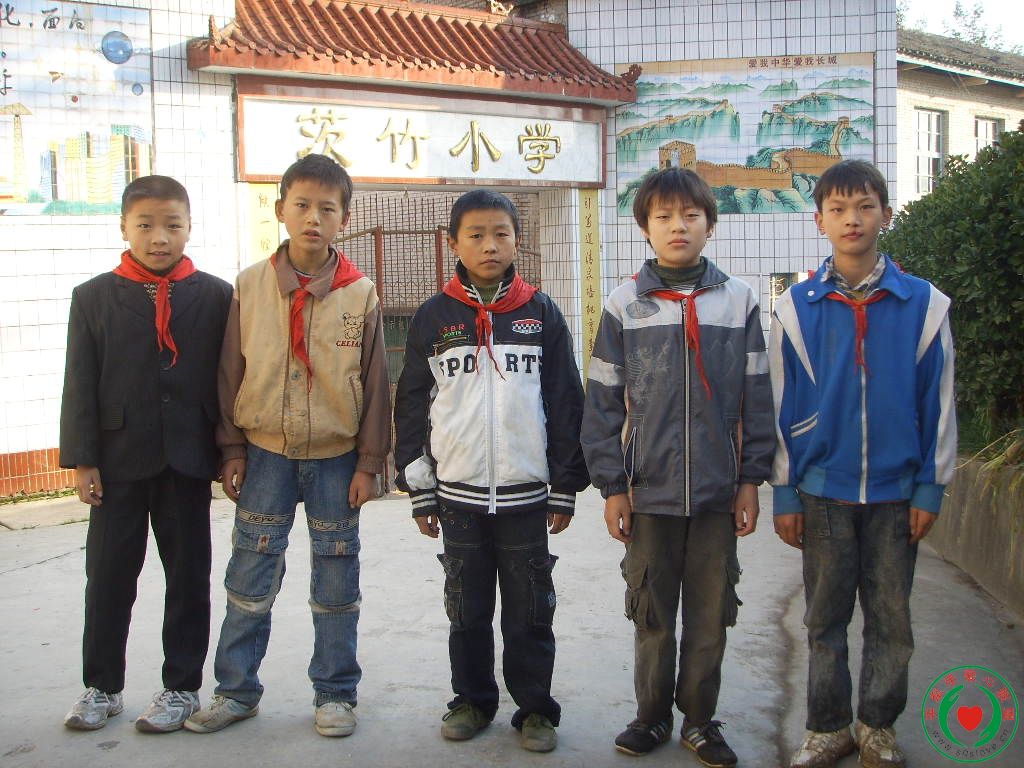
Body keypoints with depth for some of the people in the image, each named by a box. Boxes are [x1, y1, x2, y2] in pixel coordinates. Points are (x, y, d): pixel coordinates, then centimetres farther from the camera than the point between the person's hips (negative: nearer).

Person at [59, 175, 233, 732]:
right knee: (108, 574, 9)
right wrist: (81, 459, -3)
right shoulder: (94, 297, 2)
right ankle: (102, 686, 24)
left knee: (188, 575, 9)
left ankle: (182, 686, 22)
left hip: (187, 458, 0)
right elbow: (80, 384, 1)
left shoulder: (216, 296, 0)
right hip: (118, 459, 1)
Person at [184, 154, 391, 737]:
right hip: (265, 452, 1)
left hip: (336, 456, -1)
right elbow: (232, 372, 3)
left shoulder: (360, 294, -4)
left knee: (337, 576, 8)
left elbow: (375, 384, -1)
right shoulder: (251, 286, -1)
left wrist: (369, 462, -2)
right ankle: (236, 689, 23)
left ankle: (335, 692, 23)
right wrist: (232, 449, 2)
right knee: (250, 576, 7)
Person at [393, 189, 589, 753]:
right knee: (466, 607, 12)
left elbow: (566, 403, 4)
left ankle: (535, 707, 21)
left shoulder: (541, 313, 2)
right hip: (458, 494, 1)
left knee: (530, 610, 7)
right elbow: (411, 405, 6)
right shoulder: (434, 318, 3)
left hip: (526, 493, -1)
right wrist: (419, 488, 4)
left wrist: (565, 487, 2)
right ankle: (472, 700, 28)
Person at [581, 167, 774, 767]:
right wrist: (612, 486, -3)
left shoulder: (738, 300, 3)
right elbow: (603, 402, 1)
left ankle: (700, 718, 26)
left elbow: (756, 398, 5)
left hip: (718, 491, 1)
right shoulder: (625, 305, 1)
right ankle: (653, 714, 27)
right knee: (652, 613, 10)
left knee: (711, 614, 9)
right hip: (650, 491, 0)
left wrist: (751, 479, 2)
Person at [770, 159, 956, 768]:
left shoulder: (924, 304, -2)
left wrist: (930, 489, -1)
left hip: (896, 491, 0)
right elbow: (783, 408, 2)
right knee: (826, 617, 10)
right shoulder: (796, 308, -2)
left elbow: (939, 404, 1)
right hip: (823, 489, 0)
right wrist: (784, 493, 1)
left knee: (891, 617, 10)